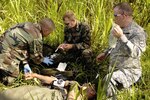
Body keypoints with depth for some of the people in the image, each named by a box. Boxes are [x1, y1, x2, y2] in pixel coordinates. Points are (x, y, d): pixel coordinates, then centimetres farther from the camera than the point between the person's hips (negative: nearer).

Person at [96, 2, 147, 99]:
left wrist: (121, 37, -38)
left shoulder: (138, 32, -18)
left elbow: (135, 53, -32)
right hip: (114, 69, 9)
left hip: (129, 71, -9)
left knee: (109, 80, -35)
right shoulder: (120, 28, 8)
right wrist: (105, 53, 12)